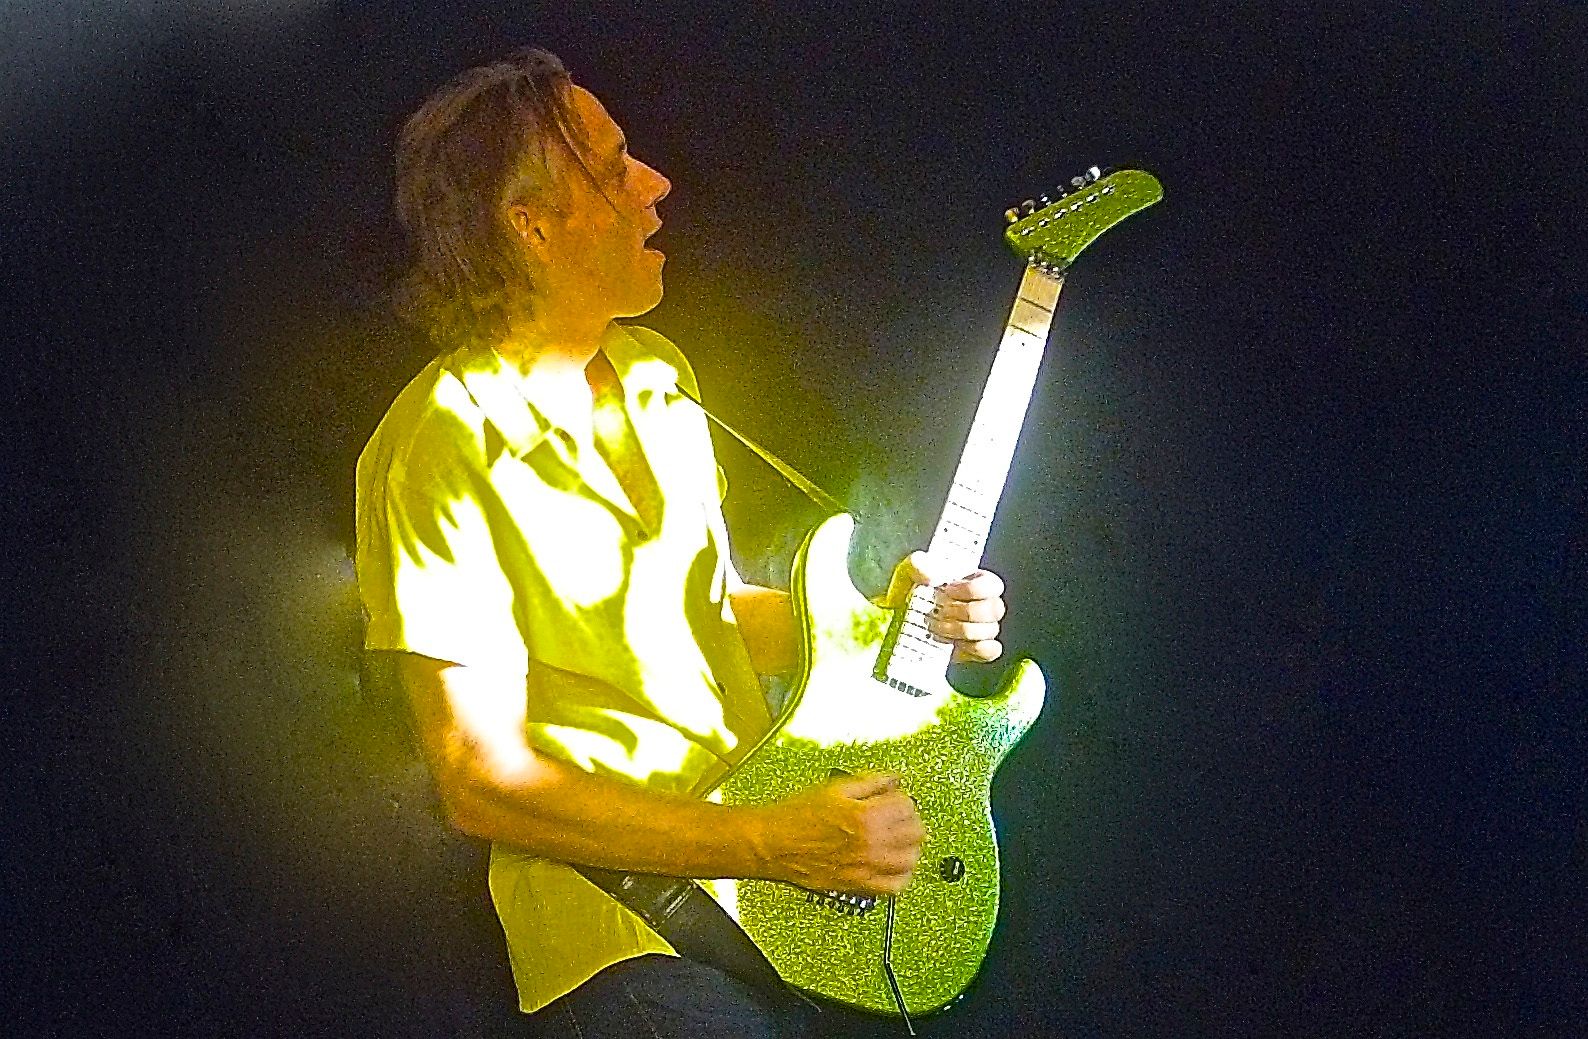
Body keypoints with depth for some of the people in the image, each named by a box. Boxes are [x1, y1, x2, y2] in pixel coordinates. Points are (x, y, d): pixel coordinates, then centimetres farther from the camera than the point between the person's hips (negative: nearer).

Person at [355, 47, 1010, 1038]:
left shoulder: (658, 373, 11)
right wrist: (773, 844, -20)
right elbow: (484, 784, -16)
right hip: (613, 894, -7)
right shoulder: (443, 447, -14)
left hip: (774, 815, 7)